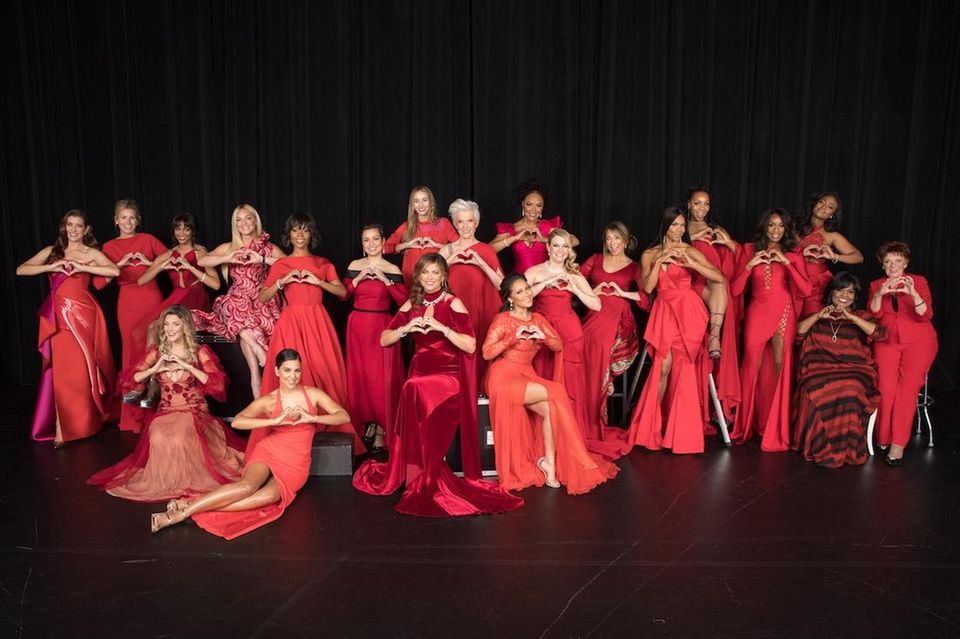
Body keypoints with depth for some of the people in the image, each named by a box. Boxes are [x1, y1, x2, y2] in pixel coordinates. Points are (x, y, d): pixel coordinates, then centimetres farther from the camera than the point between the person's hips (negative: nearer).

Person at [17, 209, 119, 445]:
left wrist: (82, 267, -13)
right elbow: (21, 270, 4)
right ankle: (61, 426, 6)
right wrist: (51, 267, -8)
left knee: (82, 367, 0)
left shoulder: (91, 253, 6)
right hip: (59, 316, 2)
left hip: (83, 313, -2)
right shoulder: (51, 251, 14)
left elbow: (115, 271, -12)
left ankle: (84, 421, 11)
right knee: (61, 369, -1)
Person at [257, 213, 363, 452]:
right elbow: (262, 298, 1)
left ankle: (328, 430, 6)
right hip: (291, 323, -1)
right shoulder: (280, 265, 9)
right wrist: (282, 281, -12)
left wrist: (318, 281, -11)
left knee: (324, 372, -3)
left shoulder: (323, 264, 12)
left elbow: (343, 292, 0)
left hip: (318, 323, 1)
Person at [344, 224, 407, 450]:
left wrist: (385, 280, -16)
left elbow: (404, 300, -9)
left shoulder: (392, 270, -1)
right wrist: (358, 279, -10)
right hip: (358, 325, 3)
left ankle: (382, 428, 6)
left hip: (382, 326, -3)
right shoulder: (354, 266, 6)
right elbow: (342, 295, 1)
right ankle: (369, 421, 22)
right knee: (359, 374, 6)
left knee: (382, 376, -4)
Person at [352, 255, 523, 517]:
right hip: (420, 372, 4)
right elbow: (384, 340, 9)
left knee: (415, 390, -27)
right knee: (415, 394, -21)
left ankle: (426, 481, -16)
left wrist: (442, 327, -19)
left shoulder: (453, 304, -1)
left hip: (449, 374, -4)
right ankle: (429, 478, -5)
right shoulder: (411, 305, 11)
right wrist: (407, 328, -8)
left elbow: (471, 346, -10)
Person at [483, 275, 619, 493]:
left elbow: (559, 346, 8)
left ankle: (550, 462, -14)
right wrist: (514, 337, -20)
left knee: (551, 407, -22)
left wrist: (542, 336, -11)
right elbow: (487, 353, -14)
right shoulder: (502, 320, -5)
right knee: (554, 393, -22)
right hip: (504, 377, -5)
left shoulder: (538, 319, 13)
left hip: (527, 376, 6)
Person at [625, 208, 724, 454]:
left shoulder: (690, 251, 4)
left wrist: (691, 263, -18)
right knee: (664, 366, -11)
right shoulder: (650, 254, 9)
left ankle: (681, 429, 12)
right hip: (664, 311, 0)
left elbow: (719, 278, -6)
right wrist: (660, 261, -12)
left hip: (688, 312, 0)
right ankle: (653, 423, 4)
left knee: (683, 368, 0)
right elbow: (647, 288, -3)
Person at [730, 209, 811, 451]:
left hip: (784, 316, 0)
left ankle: (776, 431, 8)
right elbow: (736, 289, 1)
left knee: (780, 370, -3)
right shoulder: (750, 250, 7)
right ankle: (745, 425, 15)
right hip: (757, 314, 0)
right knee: (752, 368, 0)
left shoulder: (793, 255, 8)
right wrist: (750, 264, -11)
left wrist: (786, 262, -12)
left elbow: (806, 290, -7)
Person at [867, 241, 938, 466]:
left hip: (918, 340, -1)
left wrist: (913, 293, -28)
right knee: (886, 388, -22)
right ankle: (884, 438, -9)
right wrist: (880, 293, -24)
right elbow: (875, 313, -6)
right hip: (887, 341, 1)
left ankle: (898, 445, -20)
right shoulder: (876, 285, 9)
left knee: (908, 388, -21)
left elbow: (926, 315, -10)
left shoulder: (919, 281, 2)